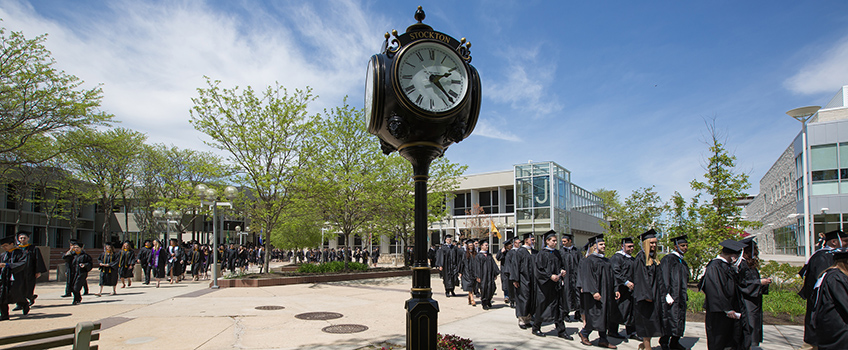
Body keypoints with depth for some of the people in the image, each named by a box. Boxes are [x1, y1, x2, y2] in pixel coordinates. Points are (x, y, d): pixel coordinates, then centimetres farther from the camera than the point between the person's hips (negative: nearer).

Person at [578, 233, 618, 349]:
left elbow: (612, 276, 20)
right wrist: (594, 292, -24)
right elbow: (587, 277, -16)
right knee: (595, 316, -7)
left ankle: (603, 340, 14)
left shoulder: (606, 261, 17)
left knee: (604, 316, 8)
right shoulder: (589, 260, -8)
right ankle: (583, 333, 13)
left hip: (607, 294, 8)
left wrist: (615, 290, 10)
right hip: (596, 294, -8)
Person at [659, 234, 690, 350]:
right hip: (671, 296, -8)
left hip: (681, 297, 8)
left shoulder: (683, 262, 18)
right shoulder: (668, 259, -7)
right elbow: (664, 278, -13)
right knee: (670, 319, -9)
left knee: (680, 321, 8)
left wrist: (685, 296, 19)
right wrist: (667, 294, -20)